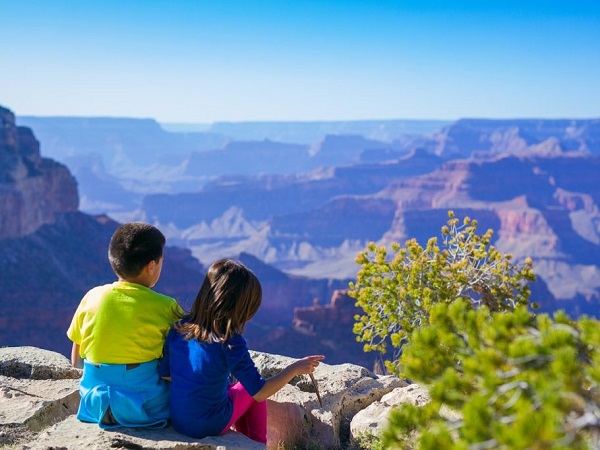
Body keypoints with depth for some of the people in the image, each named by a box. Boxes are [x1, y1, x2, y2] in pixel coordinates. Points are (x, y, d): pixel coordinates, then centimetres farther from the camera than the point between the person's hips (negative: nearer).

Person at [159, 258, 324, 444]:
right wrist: (294, 368, -9)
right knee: (249, 390, 21)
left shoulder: (178, 329, -7)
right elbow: (260, 392, -19)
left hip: (177, 421, 5)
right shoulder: (230, 342, -22)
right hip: (211, 426, -5)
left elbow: (165, 374, 4)